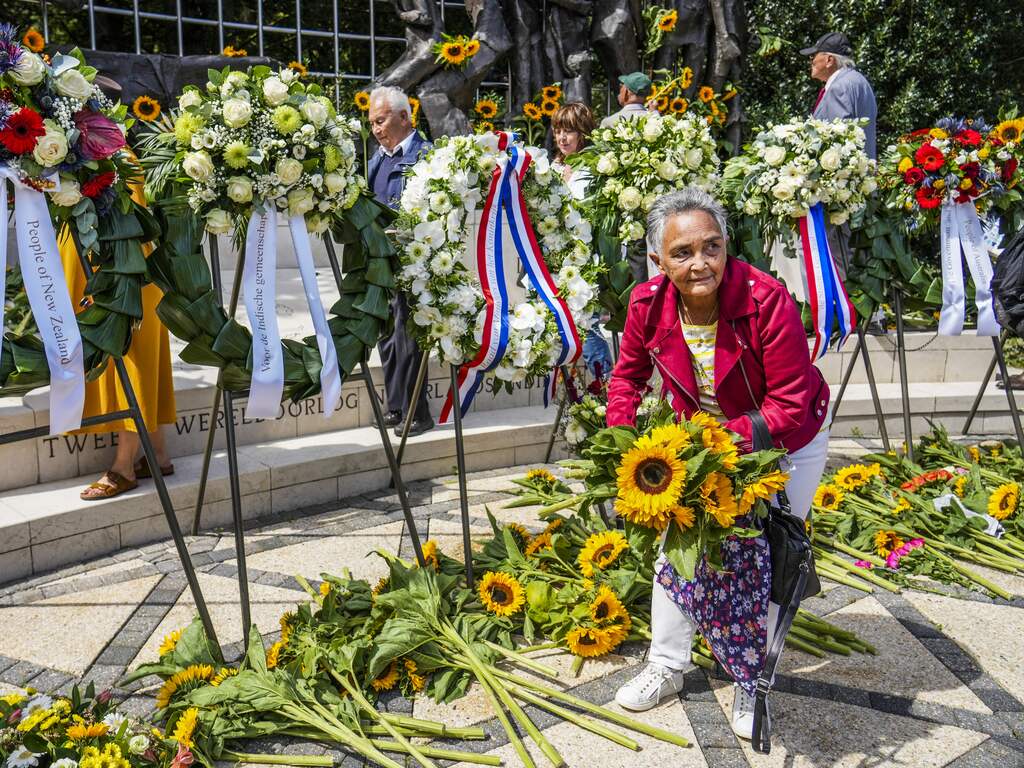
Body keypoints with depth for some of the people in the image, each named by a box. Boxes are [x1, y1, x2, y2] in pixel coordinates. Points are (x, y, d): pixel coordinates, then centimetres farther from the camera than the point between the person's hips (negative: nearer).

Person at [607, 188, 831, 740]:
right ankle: (667, 667, 31)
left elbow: (790, 407, -31)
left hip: (785, 444, -4)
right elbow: (627, 377, -2)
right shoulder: (648, 305, -22)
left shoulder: (767, 301, -35)